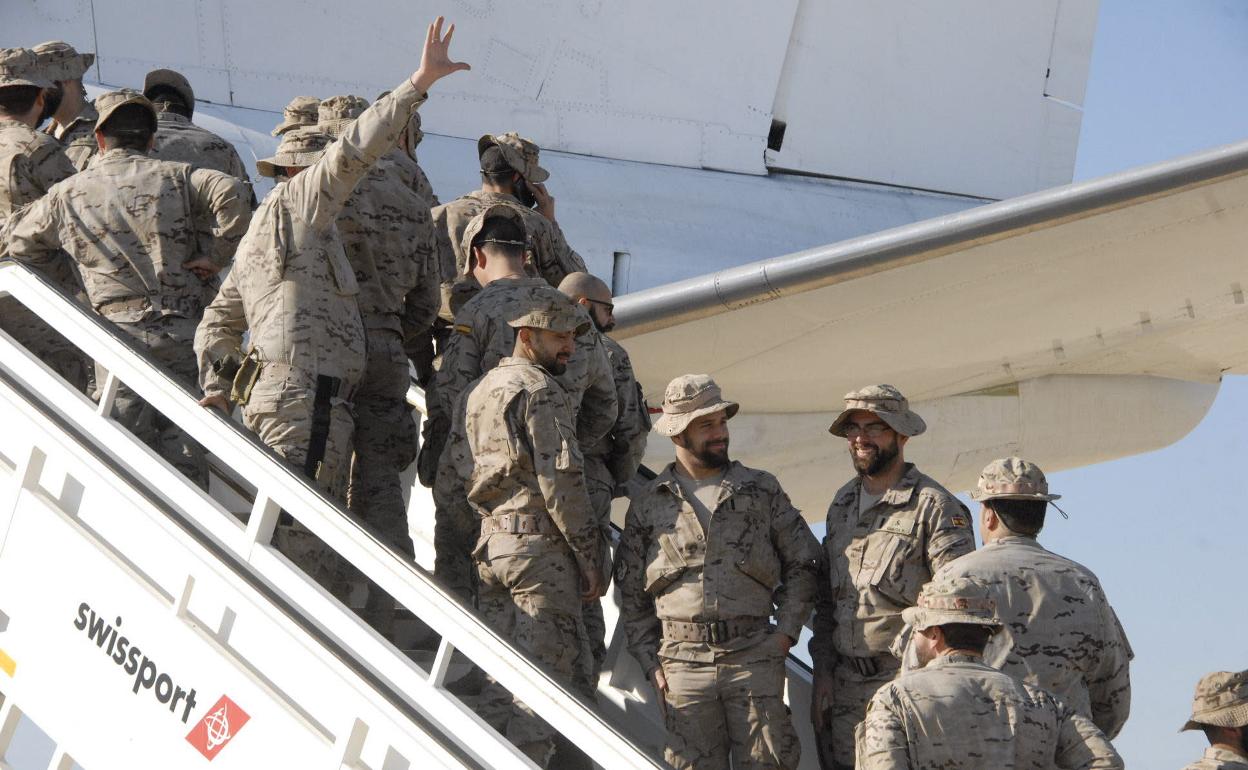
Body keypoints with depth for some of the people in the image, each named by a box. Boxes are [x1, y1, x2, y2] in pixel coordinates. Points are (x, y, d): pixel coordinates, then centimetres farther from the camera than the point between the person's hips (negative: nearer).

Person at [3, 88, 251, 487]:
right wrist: (215, 254, -1)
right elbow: (232, 194, -12)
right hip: (182, 329, 1)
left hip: (121, 330, -1)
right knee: (183, 444, 4)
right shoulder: (175, 177, 5)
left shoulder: (68, 194, 9)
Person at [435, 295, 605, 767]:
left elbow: (448, 479, 20)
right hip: (538, 547, -8)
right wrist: (590, 559, -11)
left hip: (487, 549, 9)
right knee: (553, 675, -9)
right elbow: (560, 480, -14)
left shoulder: (474, 394, 20)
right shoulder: (541, 390, -7)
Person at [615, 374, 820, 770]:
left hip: (755, 658, 0)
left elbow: (802, 563, 12)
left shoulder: (762, 491, 9)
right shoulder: (648, 505, 9)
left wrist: (785, 632, 2)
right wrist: (650, 662, 4)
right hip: (682, 661, 0)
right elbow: (630, 593, 12)